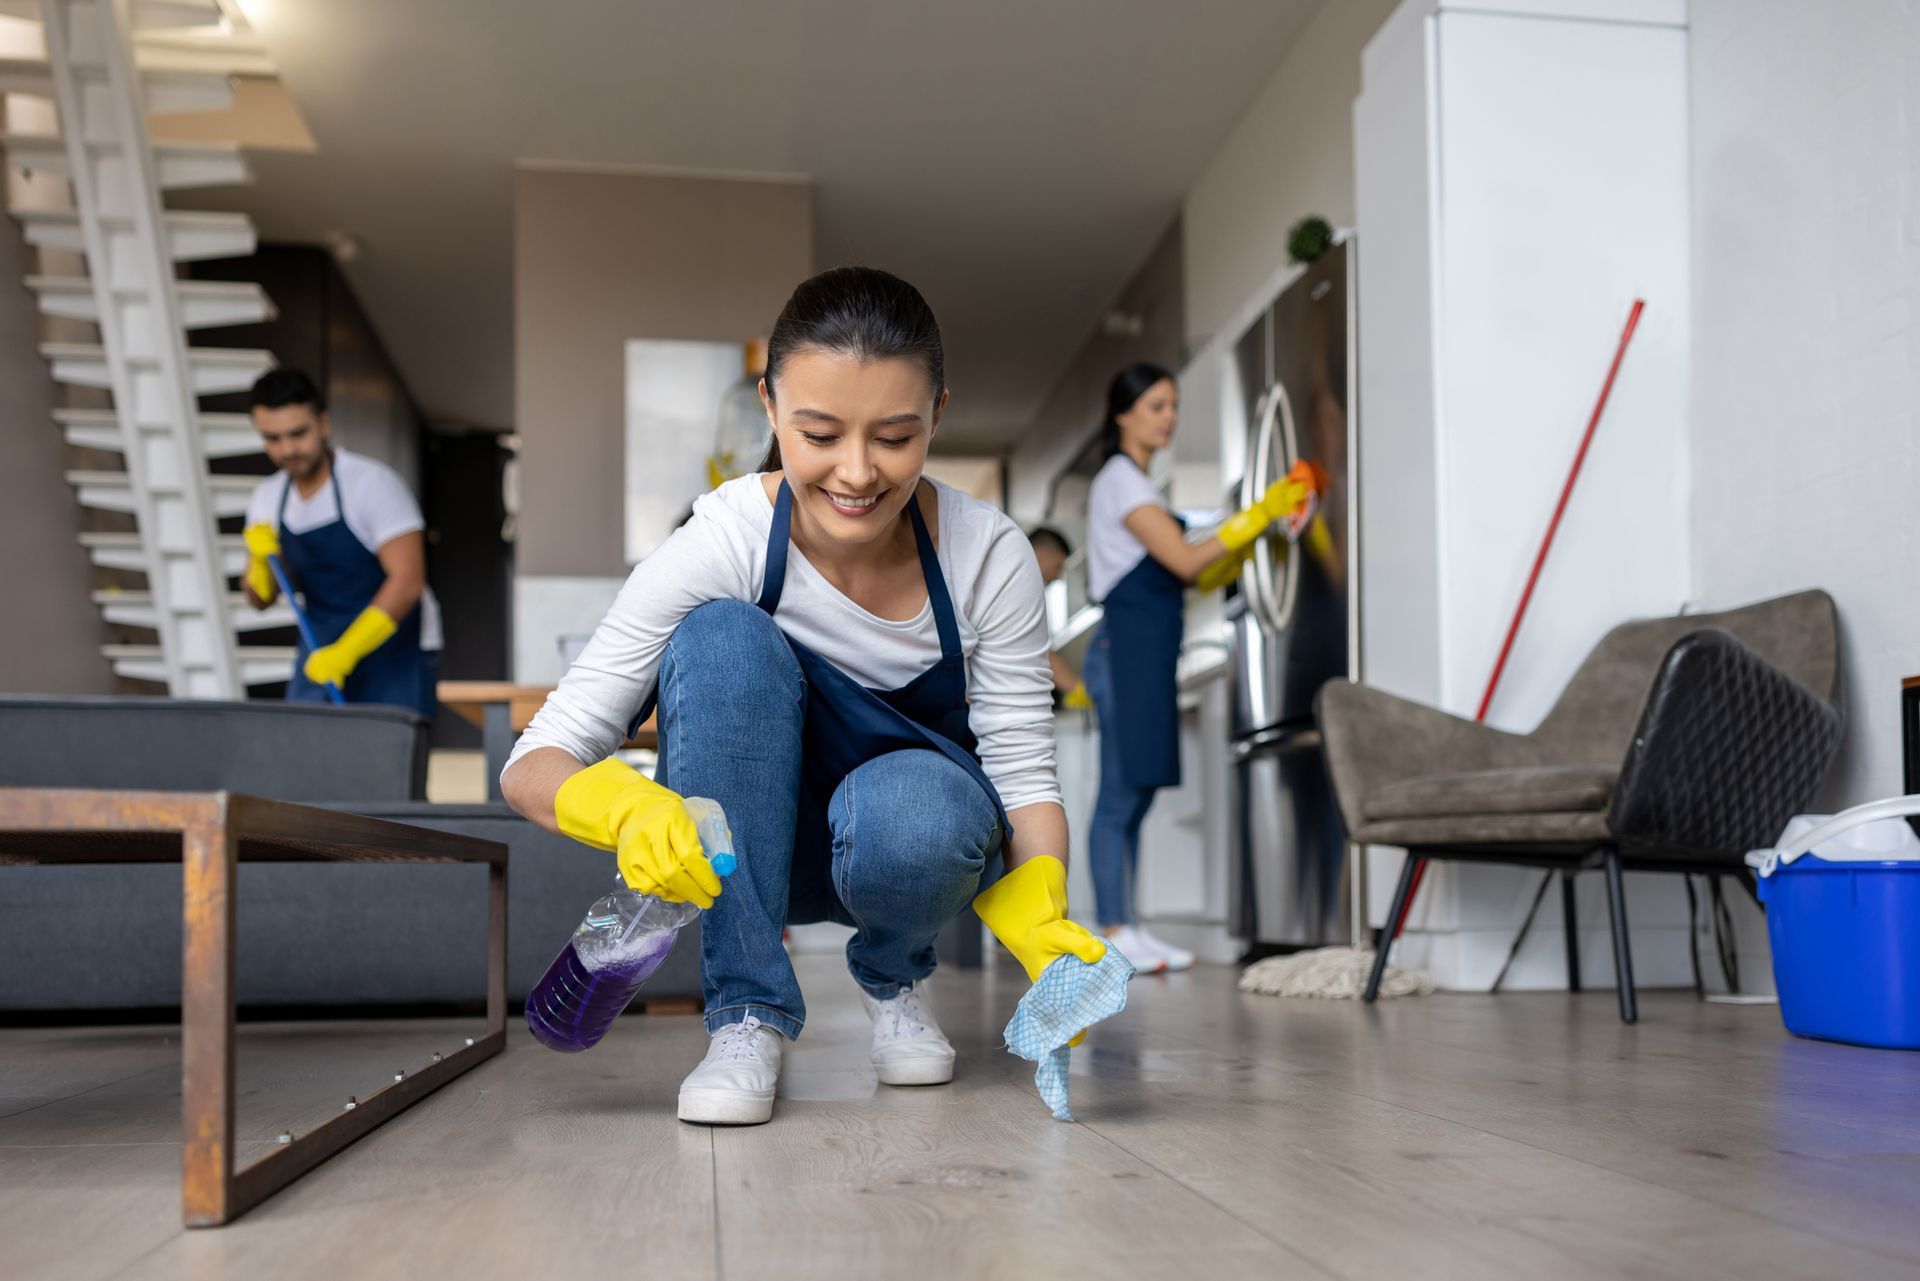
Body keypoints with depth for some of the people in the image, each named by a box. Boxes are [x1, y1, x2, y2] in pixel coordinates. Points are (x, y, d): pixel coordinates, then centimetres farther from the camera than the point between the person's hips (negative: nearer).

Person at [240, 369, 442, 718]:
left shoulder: (372, 482, -14)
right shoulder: (267, 499, 6)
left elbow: (408, 580, -23)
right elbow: (261, 600, 10)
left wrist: (345, 652, -29)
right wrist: (262, 562, -13)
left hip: (394, 652, -6)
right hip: (319, 653, 6)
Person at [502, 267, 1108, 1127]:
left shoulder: (988, 556, -20)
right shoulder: (721, 543, -23)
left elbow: (1023, 772, -15)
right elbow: (532, 764, -25)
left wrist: (1041, 924, -35)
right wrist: (629, 808, -48)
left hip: (918, 839, 1)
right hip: (754, 849, 0)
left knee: (913, 811, -37)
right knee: (724, 638, -30)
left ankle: (892, 978, 1)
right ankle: (749, 1014, -19)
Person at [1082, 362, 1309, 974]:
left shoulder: (1138, 483, 21)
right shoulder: (1120, 480, -8)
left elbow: (1188, 577, 17)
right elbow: (1185, 561, -16)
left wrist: (1252, 534, 8)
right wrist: (1257, 514, -12)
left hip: (1147, 653, 10)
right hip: (1127, 646, -10)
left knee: (1136, 794, 9)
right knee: (1122, 795, -7)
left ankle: (1126, 928, 13)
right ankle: (1113, 932, -3)